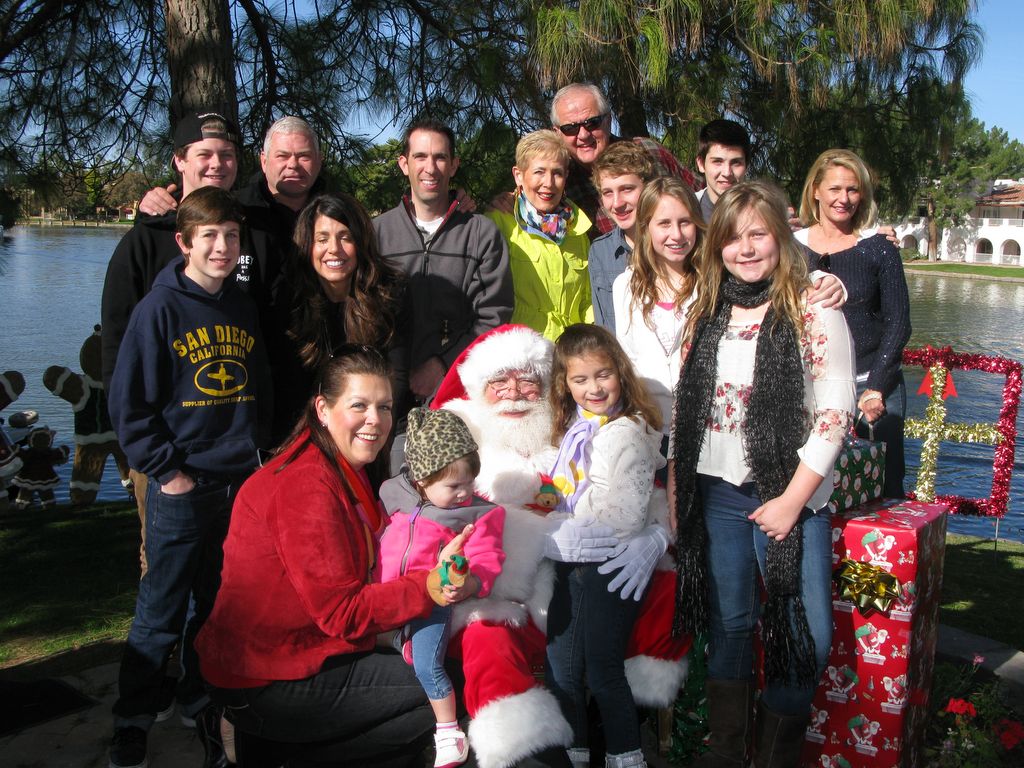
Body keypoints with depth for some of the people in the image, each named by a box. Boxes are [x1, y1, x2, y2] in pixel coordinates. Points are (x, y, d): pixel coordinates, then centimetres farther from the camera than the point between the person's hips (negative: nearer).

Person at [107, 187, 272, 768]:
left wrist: (252, 445, 9)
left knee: (221, 603, 17)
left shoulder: (243, 307, 8)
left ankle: (204, 700, 35)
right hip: (182, 487, -5)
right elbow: (129, 403, -9)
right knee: (161, 612, 3)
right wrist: (165, 469, -12)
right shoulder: (160, 309, -9)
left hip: (241, 481, 5)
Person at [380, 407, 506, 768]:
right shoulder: (396, 496, 3)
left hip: (433, 601, -4)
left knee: (427, 666, -15)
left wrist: (468, 584, -30)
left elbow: (485, 560, -9)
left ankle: (450, 736, 6)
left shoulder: (478, 513, -5)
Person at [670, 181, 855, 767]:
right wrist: (678, 485, 8)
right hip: (715, 494, 4)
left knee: (804, 632, -5)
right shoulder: (706, 313, 8)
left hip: (790, 497, -4)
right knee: (728, 624, 12)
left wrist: (791, 500, -13)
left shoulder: (814, 313, -8)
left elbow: (834, 415, -11)